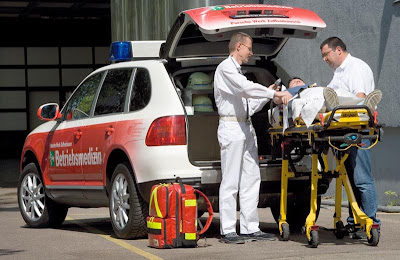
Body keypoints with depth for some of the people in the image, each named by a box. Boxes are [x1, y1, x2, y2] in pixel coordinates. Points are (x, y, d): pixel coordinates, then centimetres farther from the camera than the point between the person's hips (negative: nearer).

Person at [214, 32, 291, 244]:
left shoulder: (236, 71, 24)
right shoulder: (225, 68, -6)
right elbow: (246, 88, -21)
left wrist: (268, 96, 9)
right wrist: (272, 93, -19)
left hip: (246, 128, 10)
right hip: (231, 127, -10)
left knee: (251, 179, 6)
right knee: (231, 182, -8)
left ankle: (250, 228, 9)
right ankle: (228, 231, -6)